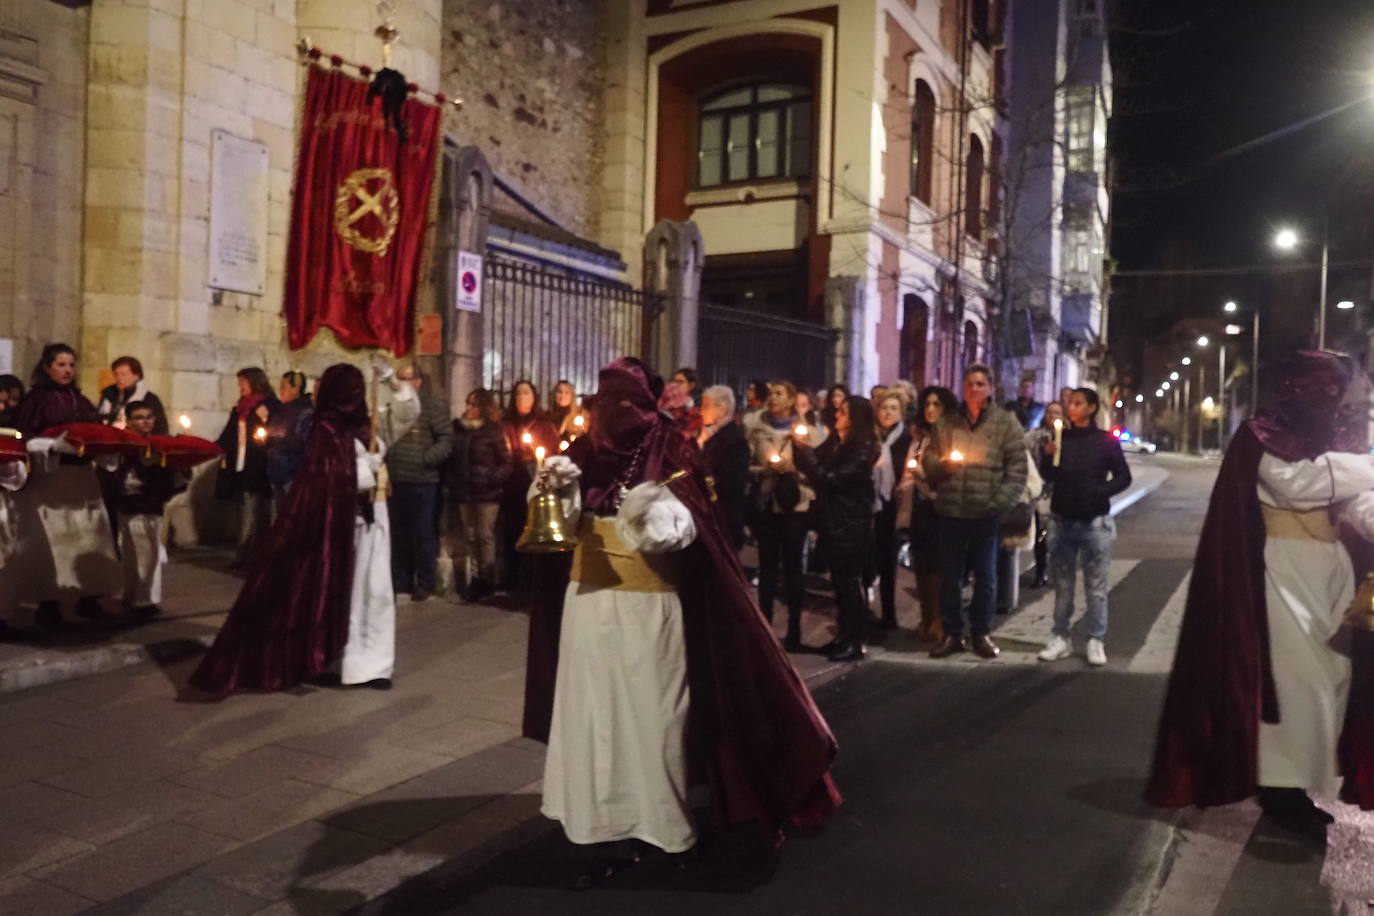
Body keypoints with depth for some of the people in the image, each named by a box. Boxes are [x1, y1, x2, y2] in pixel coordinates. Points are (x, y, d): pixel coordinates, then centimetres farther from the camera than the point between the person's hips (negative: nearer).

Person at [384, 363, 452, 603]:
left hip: (423, 482, -6)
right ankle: (399, 583, 22)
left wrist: (425, 459, -19)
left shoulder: (434, 404, -4)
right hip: (396, 481, 6)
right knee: (398, 535, 12)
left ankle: (425, 584, 11)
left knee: (423, 535, 2)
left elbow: (447, 439, -11)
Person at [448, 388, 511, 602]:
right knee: (469, 537, 7)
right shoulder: (457, 429, 8)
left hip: (486, 493, -4)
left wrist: (493, 478, -17)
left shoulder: (493, 431, -3)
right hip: (463, 492, 4)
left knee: (485, 537, 0)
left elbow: (507, 462, -3)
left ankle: (486, 580, 7)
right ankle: (474, 579, 12)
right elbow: (449, 458, 11)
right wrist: (451, 483, 1)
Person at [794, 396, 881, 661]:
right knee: (839, 579, 12)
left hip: (851, 523, -8)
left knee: (850, 581, -2)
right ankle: (844, 635, 21)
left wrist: (805, 449, -15)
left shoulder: (864, 448, -14)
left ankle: (855, 642, 5)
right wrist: (800, 447, -7)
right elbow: (814, 468, 8)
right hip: (833, 521, 8)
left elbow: (831, 478, -20)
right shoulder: (835, 442, 10)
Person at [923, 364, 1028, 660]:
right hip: (951, 510, 3)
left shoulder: (1006, 422, 0)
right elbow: (929, 460, 12)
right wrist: (941, 465, -11)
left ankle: (981, 633, 21)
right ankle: (952, 633, 18)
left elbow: (1017, 467, -4)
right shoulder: (947, 422, 10)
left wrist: (1000, 502, -14)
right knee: (949, 574, 7)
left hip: (986, 512, -2)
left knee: (985, 574, 8)